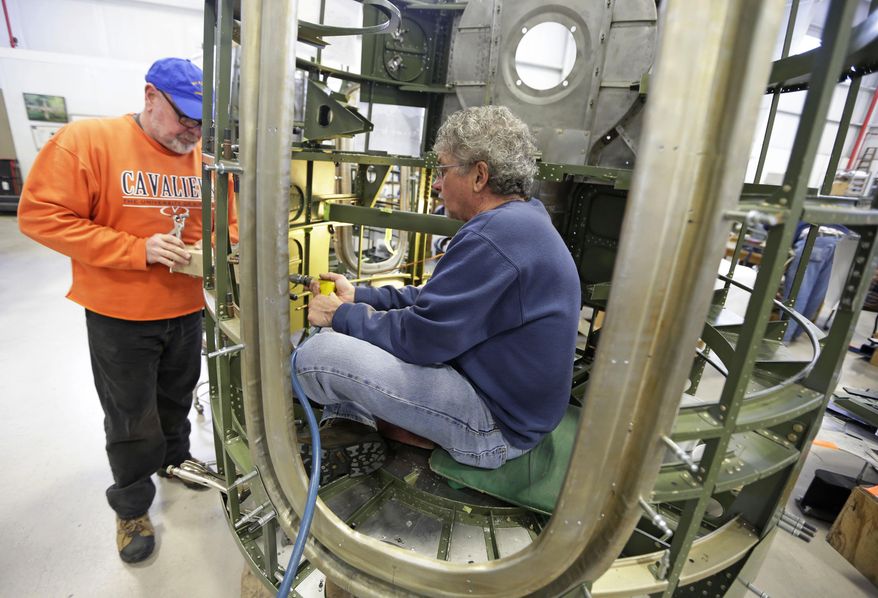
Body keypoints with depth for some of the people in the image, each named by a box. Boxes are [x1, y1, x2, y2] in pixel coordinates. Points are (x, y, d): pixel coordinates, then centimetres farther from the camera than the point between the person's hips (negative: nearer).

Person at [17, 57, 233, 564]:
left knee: (176, 400, 24)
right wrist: (138, 250, -24)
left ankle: (176, 461, 51)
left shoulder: (204, 158, 0)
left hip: (187, 310, 4)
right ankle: (132, 508, 35)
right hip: (119, 317, -4)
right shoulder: (86, 141, -12)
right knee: (132, 422, 11)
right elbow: (41, 215, -15)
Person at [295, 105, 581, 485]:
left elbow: (417, 337, -24)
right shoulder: (519, 222, 10)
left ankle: (350, 433, 6)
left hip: (497, 424, -10)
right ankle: (347, 437, 6)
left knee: (316, 352, -21)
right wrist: (358, 297, 9)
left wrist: (341, 315, -6)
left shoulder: (495, 237, -26)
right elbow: (437, 298, 13)